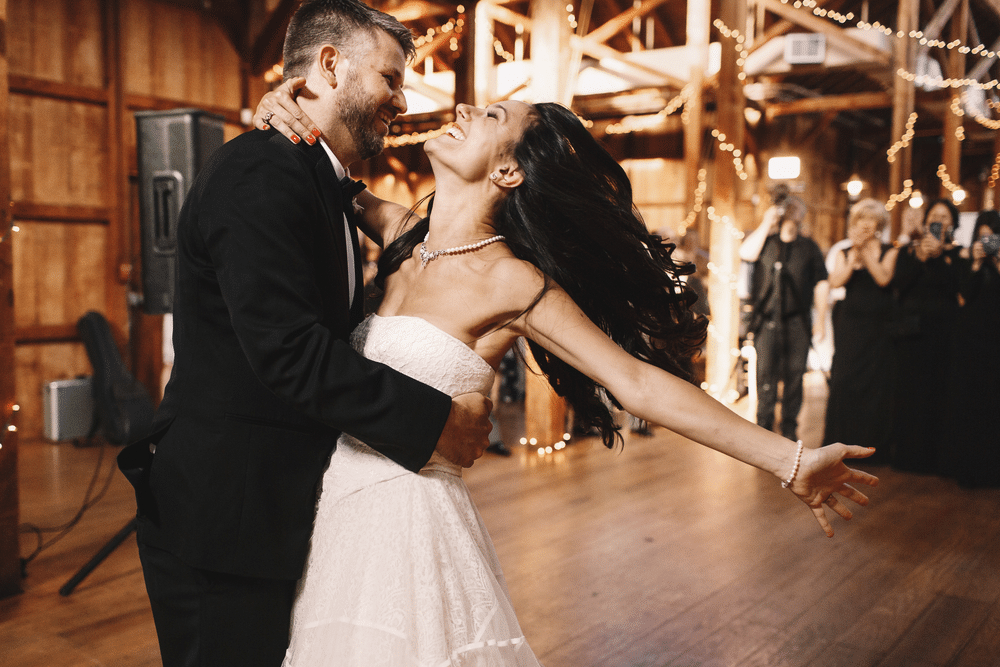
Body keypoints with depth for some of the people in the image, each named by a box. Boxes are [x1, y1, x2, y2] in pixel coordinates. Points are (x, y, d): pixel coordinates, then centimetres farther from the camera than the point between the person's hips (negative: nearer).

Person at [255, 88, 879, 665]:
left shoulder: (512, 283, -14)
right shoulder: (404, 234, 4)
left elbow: (639, 381, -15)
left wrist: (793, 461, -17)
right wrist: (284, 109, 0)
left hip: (412, 517, -6)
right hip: (342, 508, 6)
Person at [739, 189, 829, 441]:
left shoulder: (809, 246, 10)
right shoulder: (764, 242, 10)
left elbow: (820, 284, 8)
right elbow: (746, 253, -12)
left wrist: (821, 318, 2)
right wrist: (766, 224, -7)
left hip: (797, 321, 1)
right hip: (766, 319, 0)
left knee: (794, 375, 2)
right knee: (765, 373, 0)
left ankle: (790, 428, 13)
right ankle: (764, 427, 10)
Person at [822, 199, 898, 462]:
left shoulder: (889, 252, 6)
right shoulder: (843, 253, 10)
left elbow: (883, 278, -12)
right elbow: (836, 282, -6)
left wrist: (866, 252, -18)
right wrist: (853, 257, -18)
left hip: (878, 326, -1)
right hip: (849, 324, 1)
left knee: (876, 384, -2)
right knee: (843, 383, -3)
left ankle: (872, 447, 6)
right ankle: (840, 445, 6)